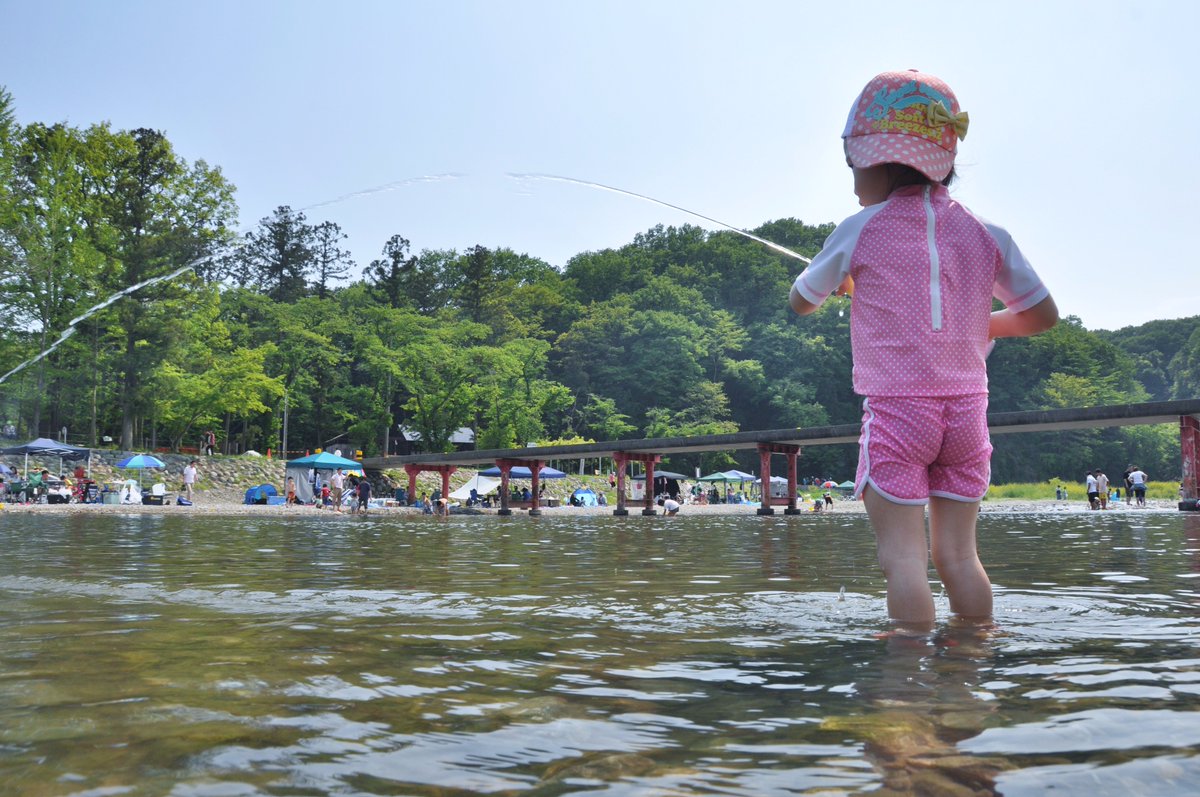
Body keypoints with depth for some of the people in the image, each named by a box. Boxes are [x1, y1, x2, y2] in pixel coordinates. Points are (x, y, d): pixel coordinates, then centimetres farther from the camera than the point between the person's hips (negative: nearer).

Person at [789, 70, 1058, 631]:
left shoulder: (862, 232, -3)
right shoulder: (984, 235, 6)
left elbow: (800, 303, 10)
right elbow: (1044, 315, 11)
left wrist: (844, 281, 30)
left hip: (895, 410, -4)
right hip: (966, 411, 4)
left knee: (903, 556, -4)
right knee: (958, 555, 10)